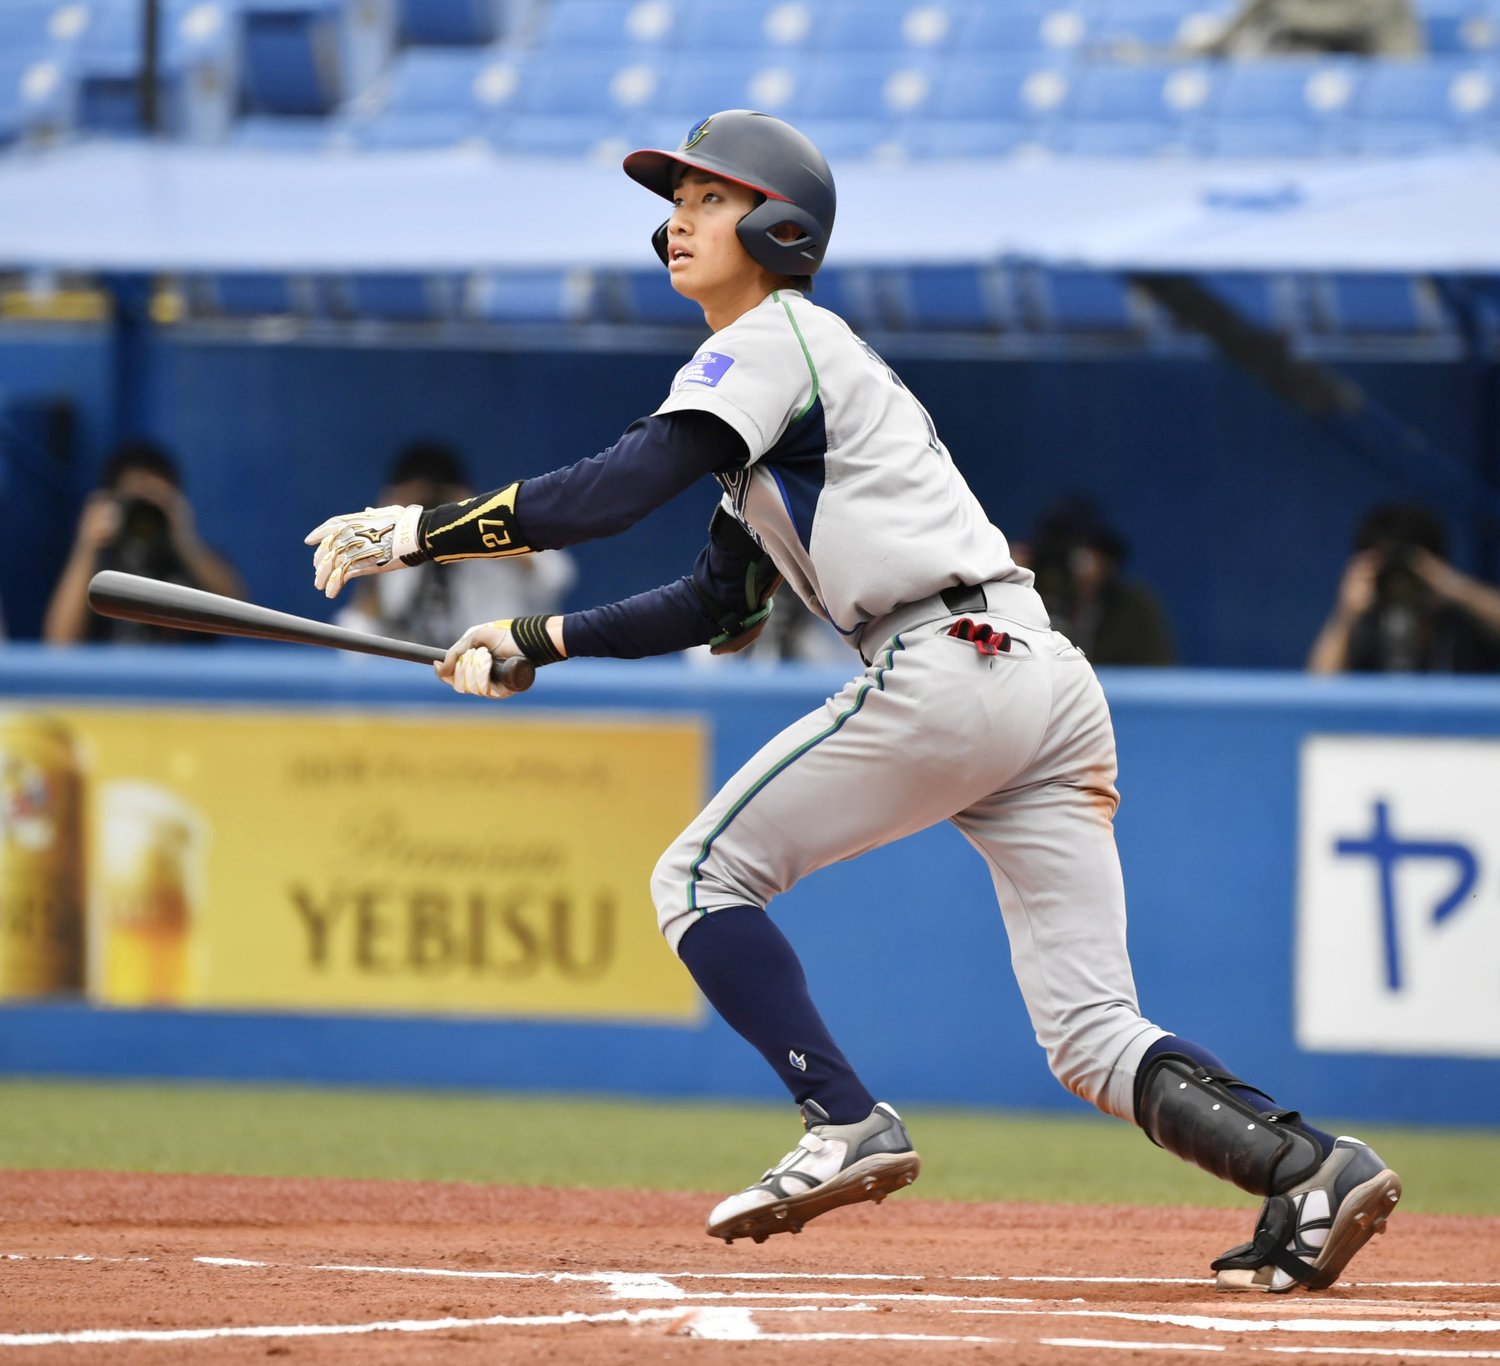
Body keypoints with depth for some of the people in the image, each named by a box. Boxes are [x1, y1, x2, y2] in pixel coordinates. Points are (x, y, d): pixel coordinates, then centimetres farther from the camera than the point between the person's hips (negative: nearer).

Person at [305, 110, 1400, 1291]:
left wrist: (422, 529, -7)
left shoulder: (774, 340, 0)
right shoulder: (792, 363, 29)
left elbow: (613, 492, -12)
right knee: (1093, 1038, 3)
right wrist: (534, 641, 27)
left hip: (946, 670, -9)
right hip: (1049, 691, 9)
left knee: (702, 876, 3)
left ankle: (847, 1124, -8)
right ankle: (1310, 1164, -16)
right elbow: (720, 608, 31)